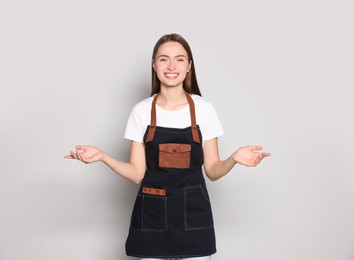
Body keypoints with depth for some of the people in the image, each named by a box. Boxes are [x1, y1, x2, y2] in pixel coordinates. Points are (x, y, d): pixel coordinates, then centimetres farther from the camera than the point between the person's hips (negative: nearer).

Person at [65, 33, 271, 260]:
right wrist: (102, 157, -14)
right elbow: (137, 173, -1)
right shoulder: (142, 111, 0)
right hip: (151, 215, 0)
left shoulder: (204, 109, -1)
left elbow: (212, 171, 1)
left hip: (193, 215, 0)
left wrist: (234, 159, -18)